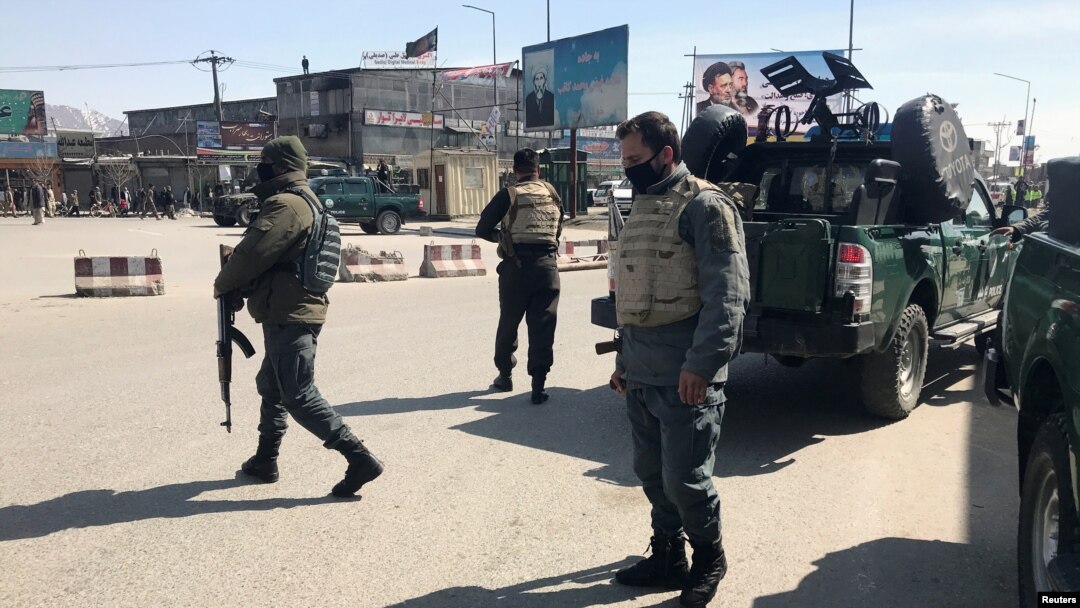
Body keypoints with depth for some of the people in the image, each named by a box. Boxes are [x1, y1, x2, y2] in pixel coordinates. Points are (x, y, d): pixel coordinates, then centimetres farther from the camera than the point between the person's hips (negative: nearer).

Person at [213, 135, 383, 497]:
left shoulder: (285, 205, -16)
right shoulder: (304, 200, 17)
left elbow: (252, 254, -20)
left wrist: (222, 285, -1)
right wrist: (240, 288, 9)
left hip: (289, 317, -11)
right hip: (294, 313, 11)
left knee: (299, 397, -8)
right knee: (271, 386, 21)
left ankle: (361, 459, -9)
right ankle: (265, 461, 34)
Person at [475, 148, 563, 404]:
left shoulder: (508, 195, -2)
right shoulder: (552, 193, 8)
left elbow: (482, 230, 0)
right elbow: (558, 229, 13)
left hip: (516, 266, -2)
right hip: (546, 265, 2)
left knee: (508, 323, 15)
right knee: (542, 327, 4)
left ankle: (505, 375, 27)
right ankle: (538, 386, 0)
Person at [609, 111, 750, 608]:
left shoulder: (704, 206, -11)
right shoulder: (643, 206, 15)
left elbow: (726, 295, -18)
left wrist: (701, 364, -24)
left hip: (684, 378, -8)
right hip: (641, 375, 8)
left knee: (684, 479, 0)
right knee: (651, 473, 16)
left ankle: (709, 554, 26)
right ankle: (667, 557, 33)